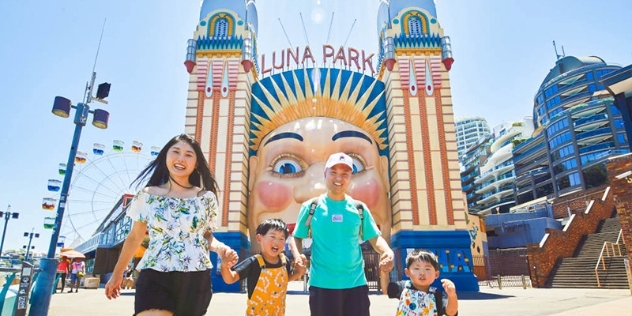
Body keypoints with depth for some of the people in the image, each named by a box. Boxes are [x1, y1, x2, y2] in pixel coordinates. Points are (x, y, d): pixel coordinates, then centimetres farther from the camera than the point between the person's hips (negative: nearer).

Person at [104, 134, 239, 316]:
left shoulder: (206, 198, 3)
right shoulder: (147, 195, 3)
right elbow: (135, 238, 13)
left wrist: (220, 248, -10)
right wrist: (117, 274, 20)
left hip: (196, 280, 1)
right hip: (155, 278, -1)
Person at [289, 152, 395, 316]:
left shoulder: (359, 208, 5)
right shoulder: (311, 207, 1)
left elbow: (375, 238, 7)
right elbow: (296, 237, 6)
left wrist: (387, 252, -14)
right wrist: (297, 257, -14)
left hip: (356, 284, 2)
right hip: (322, 285, -1)